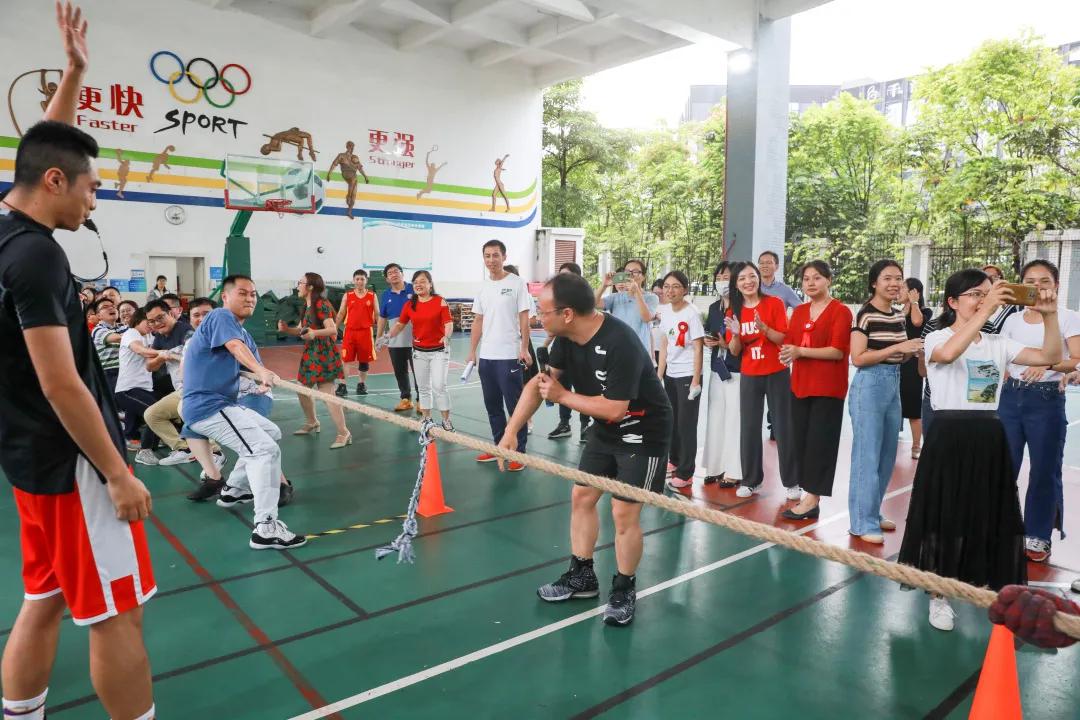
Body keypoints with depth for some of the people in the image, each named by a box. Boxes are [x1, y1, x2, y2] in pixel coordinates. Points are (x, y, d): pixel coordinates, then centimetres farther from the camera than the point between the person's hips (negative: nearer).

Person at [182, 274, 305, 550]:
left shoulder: (245, 333, 19)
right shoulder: (220, 316, -10)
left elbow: (254, 368, 4)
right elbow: (236, 347, -32)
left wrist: (265, 380, -20)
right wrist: (263, 372, -51)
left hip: (223, 404, 10)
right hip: (208, 406, -10)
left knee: (272, 433, 25)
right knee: (266, 450, -22)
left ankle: (233, 490, 34)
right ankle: (265, 528, -27)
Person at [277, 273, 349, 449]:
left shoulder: (322, 304, -15)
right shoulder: (306, 306, 13)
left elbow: (333, 330, -23)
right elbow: (301, 330, 17)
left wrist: (315, 333, -38)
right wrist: (286, 329, -1)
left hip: (324, 354, -10)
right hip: (310, 353, 10)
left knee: (326, 394, -15)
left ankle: (343, 433, -11)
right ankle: (312, 423, 37)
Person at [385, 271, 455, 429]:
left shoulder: (440, 301, -9)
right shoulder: (409, 304, 3)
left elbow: (448, 323, -16)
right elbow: (400, 324, 8)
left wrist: (447, 336, -35)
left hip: (439, 351, -4)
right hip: (419, 352, 4)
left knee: (439, 386, -8)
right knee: (423, 387, 12)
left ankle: (446, 420, 6)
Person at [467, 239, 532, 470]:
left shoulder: (517, 283, -5)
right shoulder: (483, 287, 11)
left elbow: (524, 319, -7)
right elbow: (478, 321, 14)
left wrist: (524, 349, -14)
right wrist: (472, 351, 9)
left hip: (509, 356, -6)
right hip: (486, 357, 6)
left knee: (515, 407, -1)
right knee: (492, 406, 13)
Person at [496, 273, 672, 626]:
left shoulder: (620, 344, -34)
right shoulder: (567, 338, -9)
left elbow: (614, 409, -33)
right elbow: (539, 382, -2)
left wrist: (562, 396, -21)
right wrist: (511, 431, -10)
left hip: (643, 434, -8)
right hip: (605, 429, 8)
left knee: (624, 513, -5)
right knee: (581, 497, 11)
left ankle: (623, 590, 18)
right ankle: (582, 575, 29)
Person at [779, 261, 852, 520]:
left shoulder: (841, 311, -6)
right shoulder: (799, 311, 14)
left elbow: (838, 351, -14)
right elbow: (789, 343, 15)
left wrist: (800, 351, -20)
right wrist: (787, 353, -9)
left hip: (828, 387, -7)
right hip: (800, 385, 7)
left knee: (819, 442, -4)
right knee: (800, 441, 8)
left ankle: (812, 499, 1)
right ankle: (808, 495, 17)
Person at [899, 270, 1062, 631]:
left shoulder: (998, 344, 10)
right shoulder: (937, 338, -6)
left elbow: (1051, 357, 1)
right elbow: (949, 353, -30)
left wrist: (1050, 315, -11)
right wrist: (986, 310, -32)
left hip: (989, 438, 5)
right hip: (948, 437, -5)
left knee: (990, 516, 12)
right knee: (946, 515, 2)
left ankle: (991, 592, 30)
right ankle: (939, 597, 17)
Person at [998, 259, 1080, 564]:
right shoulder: (1012, 320, 9)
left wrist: (1048, 364, -30)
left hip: (1047, 399, -3)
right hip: (1011, 397, 3)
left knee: (1044, 469, 3)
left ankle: (1037, 536, 16)